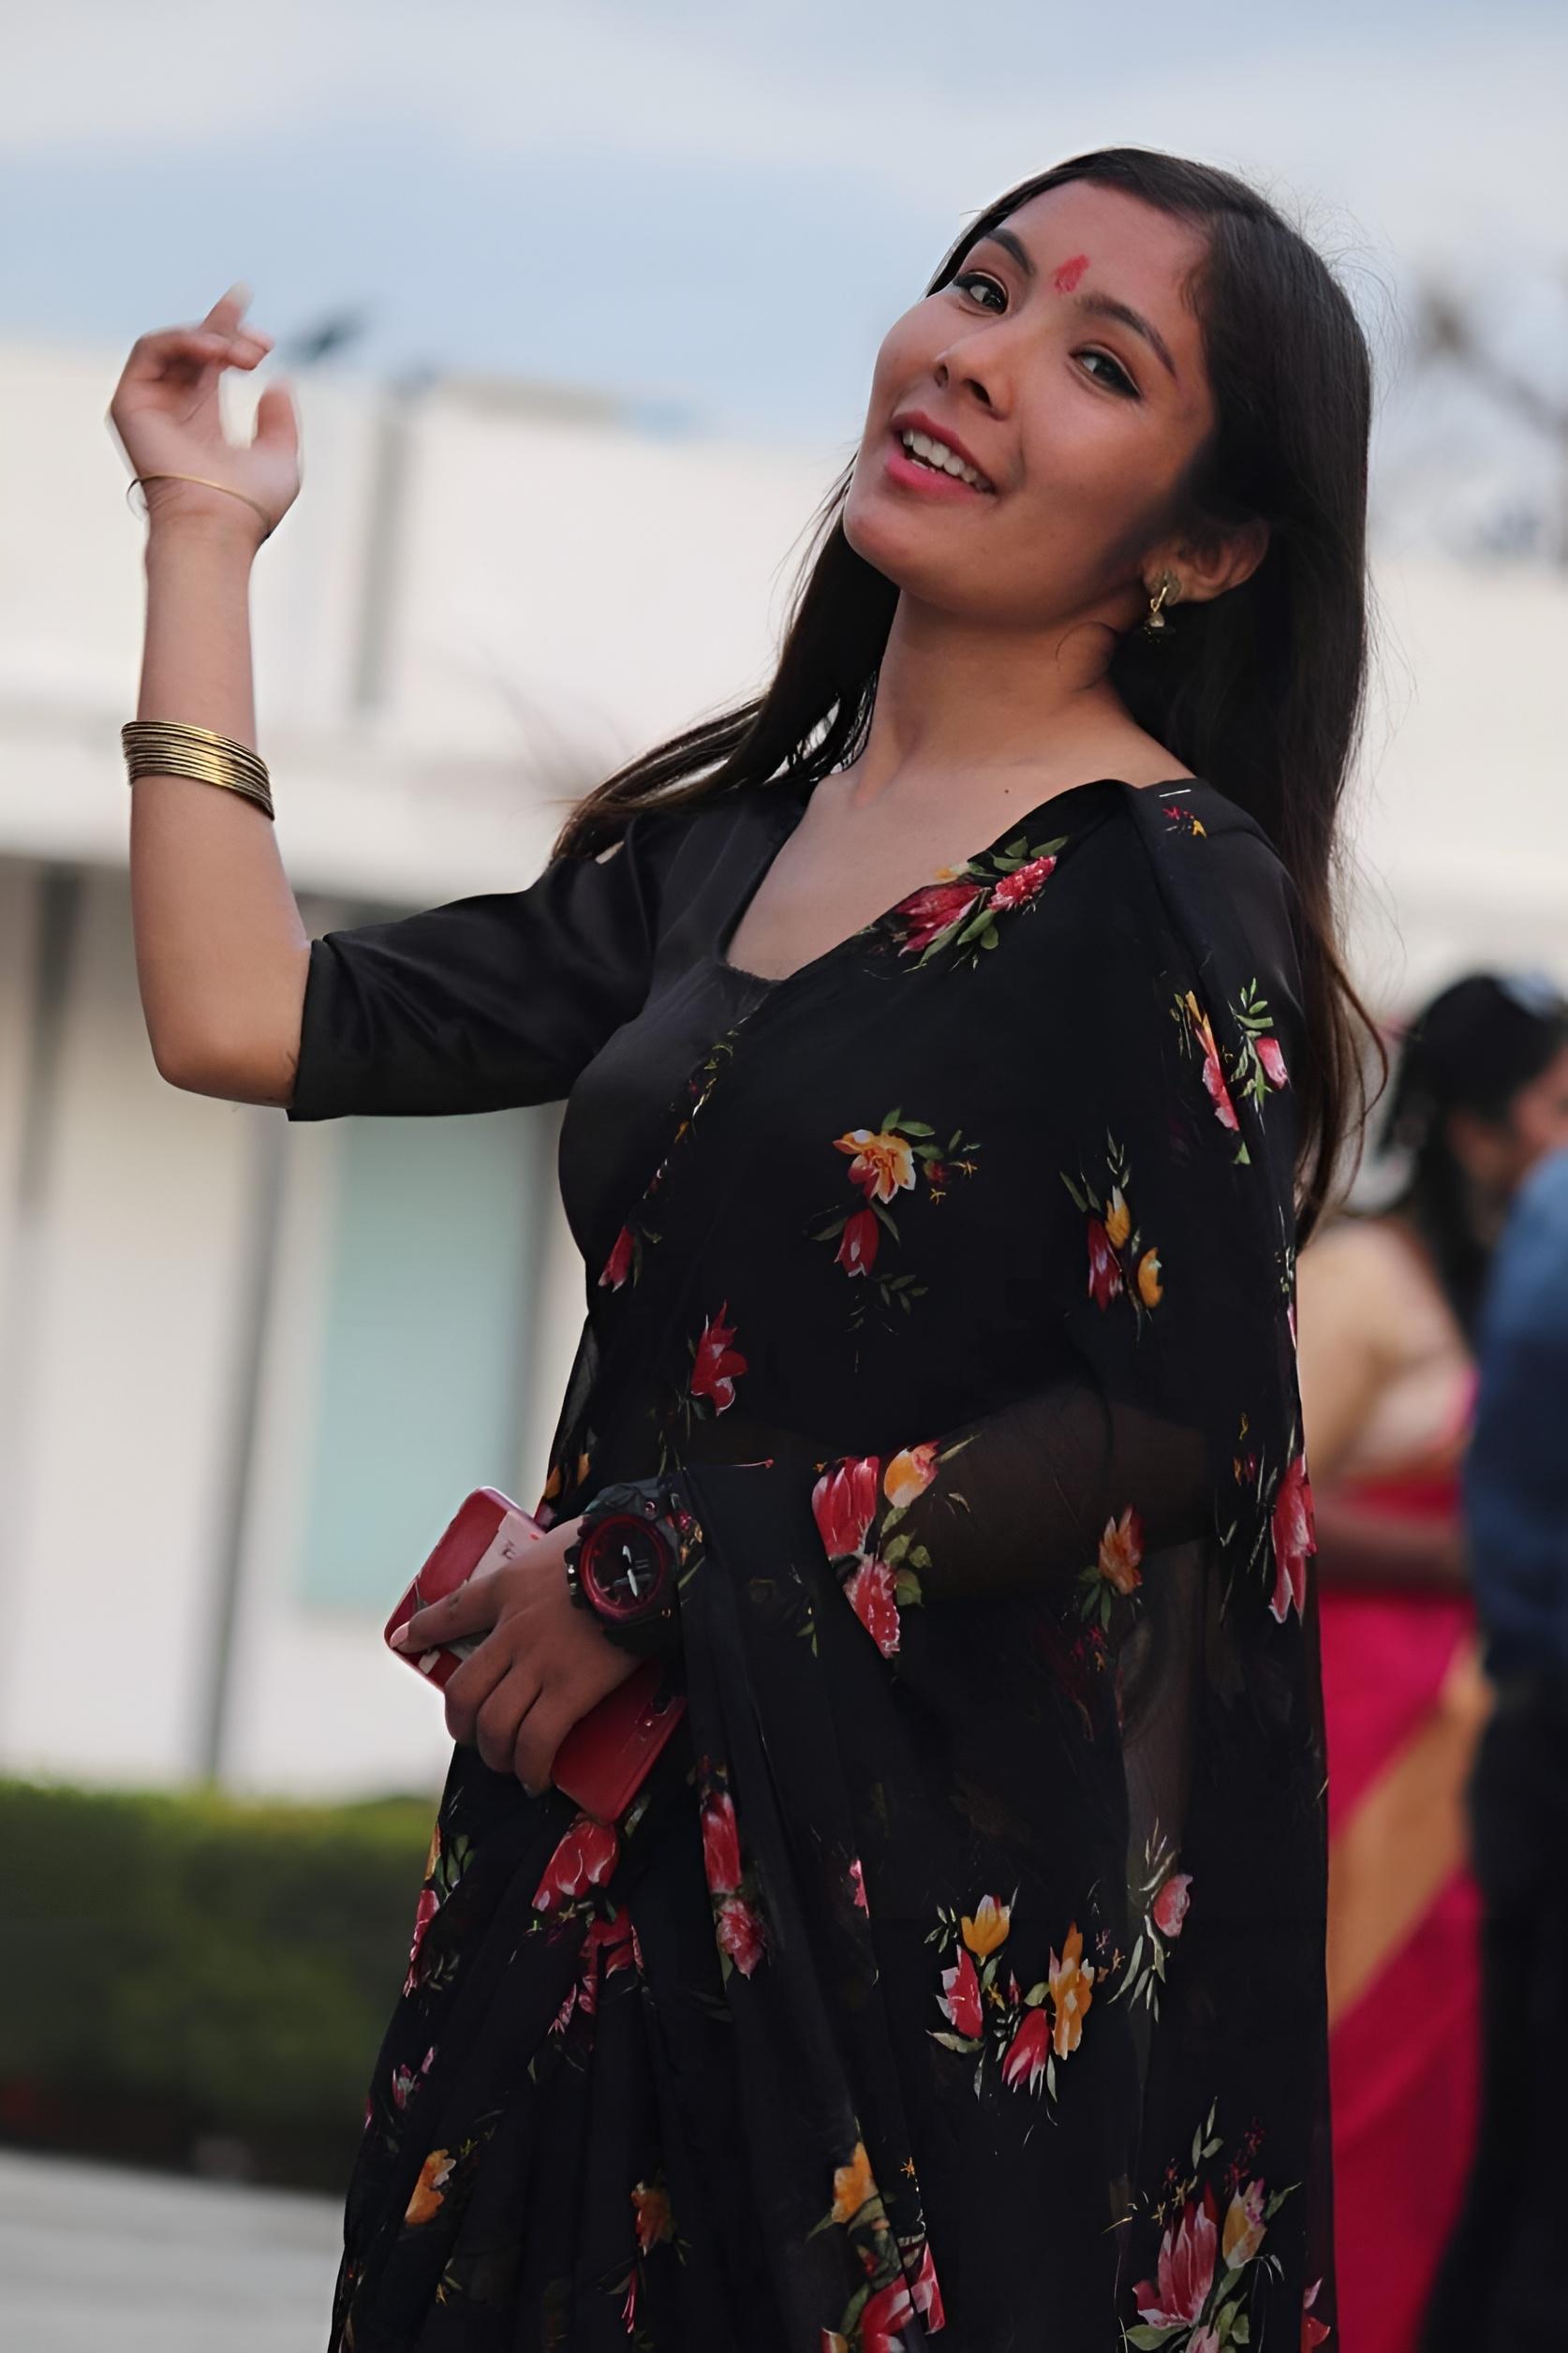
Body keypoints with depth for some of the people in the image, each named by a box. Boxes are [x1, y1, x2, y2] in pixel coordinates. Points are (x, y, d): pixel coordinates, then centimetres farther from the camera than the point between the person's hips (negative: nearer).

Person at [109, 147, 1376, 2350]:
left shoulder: (1158, 888, -10)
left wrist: (650, 1566, -11)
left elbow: (1177, 1429, -17)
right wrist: (204, 535, 14)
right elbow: (243, 1017, 9)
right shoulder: (736, 834, 12)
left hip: (948, 1893, -7)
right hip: (633, 1851, 7)